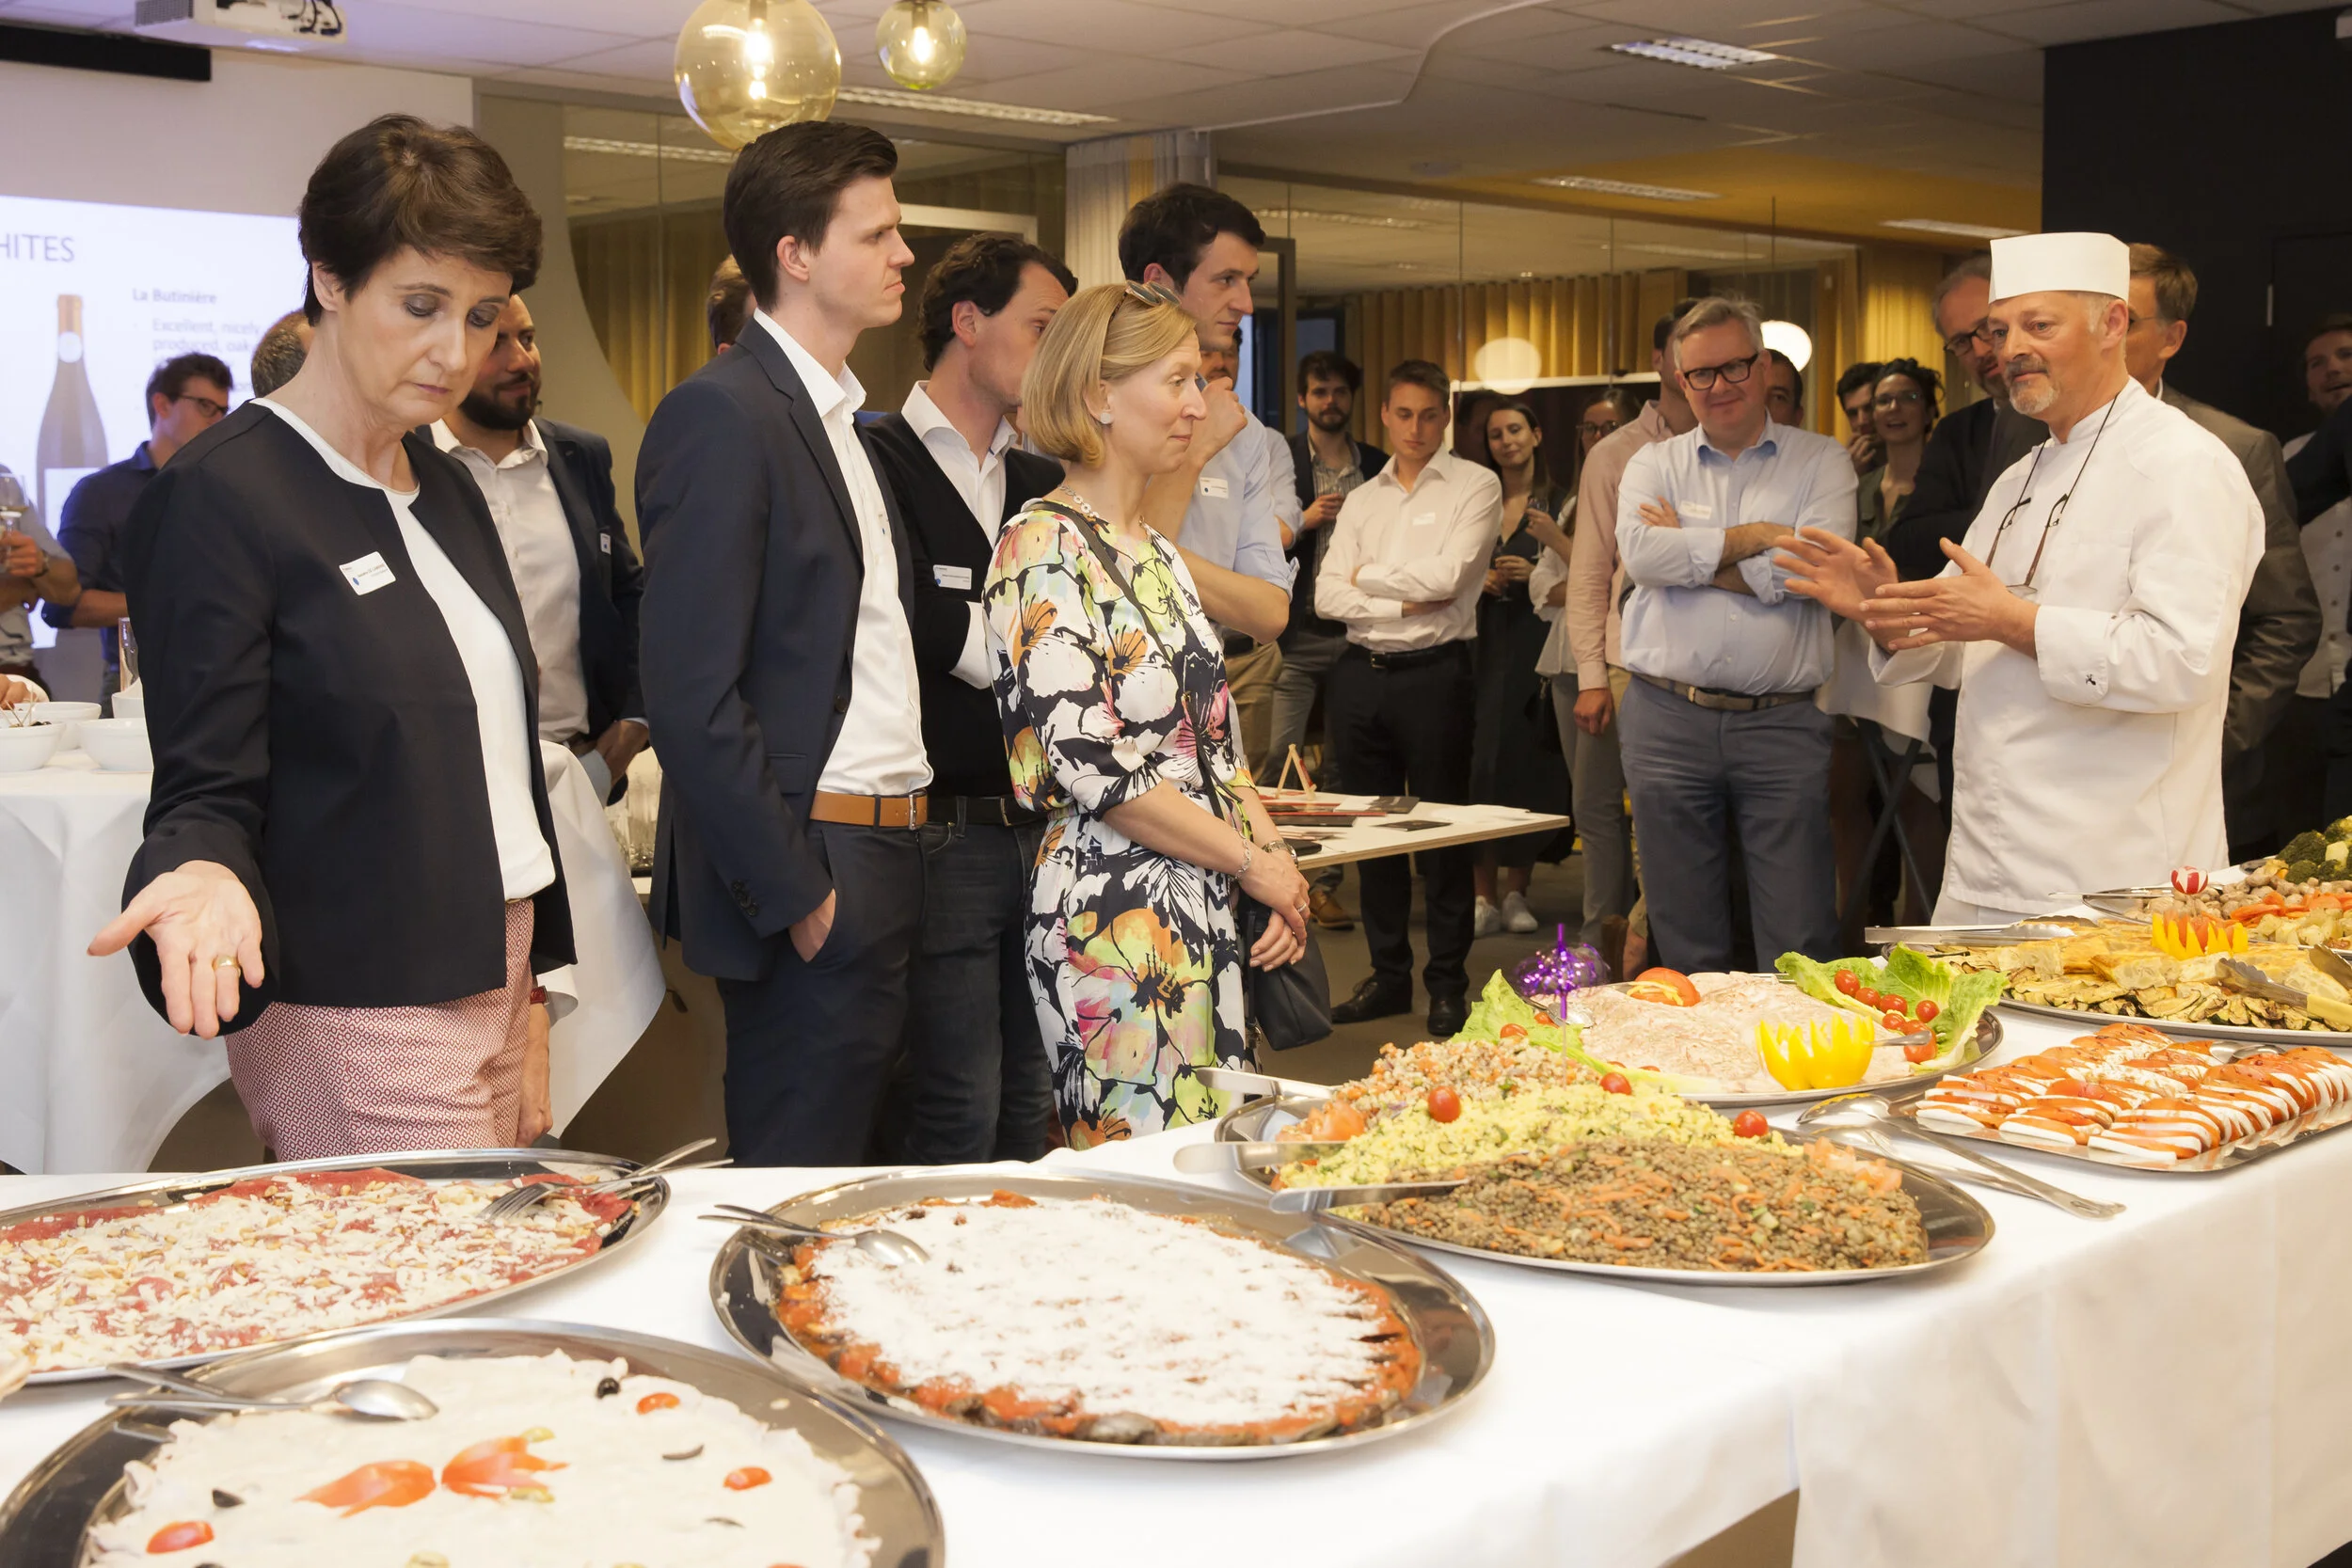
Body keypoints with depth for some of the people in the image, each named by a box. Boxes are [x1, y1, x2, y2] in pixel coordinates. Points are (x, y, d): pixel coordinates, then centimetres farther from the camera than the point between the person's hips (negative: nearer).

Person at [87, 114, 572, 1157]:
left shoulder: (447, 490, 13)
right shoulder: (218, 496, -11)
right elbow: (208, 790, -9)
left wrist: (524, 1003, 17)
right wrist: (208, 876, -32)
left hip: (488, 985, 8)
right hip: (356, 1024, -7)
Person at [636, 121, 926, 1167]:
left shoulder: (841, 418, 18)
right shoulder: (721, 414, -12)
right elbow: (691, 696, -18)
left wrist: (889, 867, 11)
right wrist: (796, 891, -16)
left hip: (877, 867, 9)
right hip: (812, 877, -9)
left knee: (852, 1176, 14)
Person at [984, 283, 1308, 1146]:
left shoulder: (1160, 554, 16)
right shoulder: (1044, 548, -11)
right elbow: (1086, 761, -18)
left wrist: (1274, 855, 2)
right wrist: (1251, 860, -11)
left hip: (1204, 914, 8)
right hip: (1115, 916, -8)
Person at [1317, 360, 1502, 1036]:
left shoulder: (1475, 485, 1)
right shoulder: (1361, 499, 14)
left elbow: (1447, 576, -13)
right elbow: (1327, 595, 3)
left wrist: (1367, 576, 0)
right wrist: (1404, 604, -9)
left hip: (1434, 672, -5)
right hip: (1361, 673, 5)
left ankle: (1448, 983, 10)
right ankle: (1388, 973, 21)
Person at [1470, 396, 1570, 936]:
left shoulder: (1558, 502, 4)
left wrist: (1538, 572, -14)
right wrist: (1481, 582, -4)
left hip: (1535, 642, -2)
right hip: (1482, 641, 2)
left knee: (1527, 763, -2)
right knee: (1481, 761, -5)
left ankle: (1516, 891, 8)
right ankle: (1483, 896, -2)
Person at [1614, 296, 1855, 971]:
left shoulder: (1820, 460, 8)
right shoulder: (1654, 464, 12)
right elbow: (1642, 555, -8)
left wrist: (1688, 553, -5)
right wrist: (1760, 535, -7)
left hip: (1782, 721, -1)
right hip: (1668, 719, 2)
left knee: (1801, 948, -2)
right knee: (1685, 946, 7)